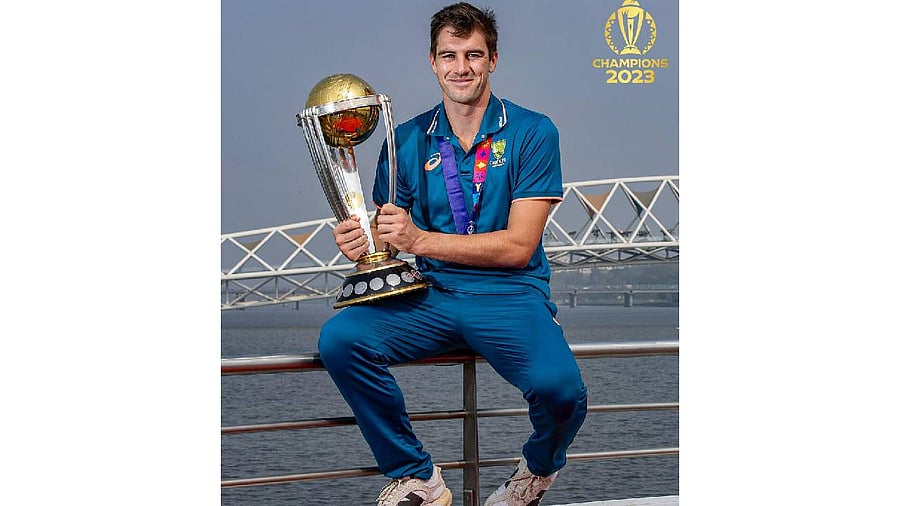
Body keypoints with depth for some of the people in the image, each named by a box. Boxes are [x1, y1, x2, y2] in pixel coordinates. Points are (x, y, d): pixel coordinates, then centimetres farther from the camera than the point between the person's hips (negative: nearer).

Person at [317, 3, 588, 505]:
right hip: (430, 297, 3)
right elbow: (388, 238, 10)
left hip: (511, 296, -3)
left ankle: (541, 465, 9)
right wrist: (362, 242, -16)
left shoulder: (533, 133, -2)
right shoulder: (408, 140, 8)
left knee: (560, 388, -31)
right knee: (339, 338, -23)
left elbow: (518, 247, -10)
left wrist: (421, 239, -21)